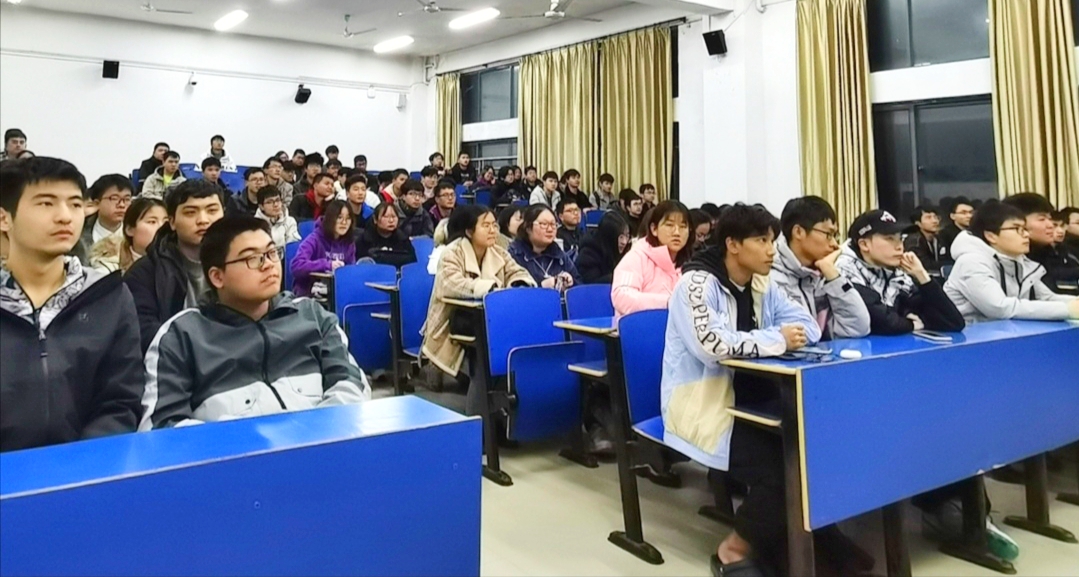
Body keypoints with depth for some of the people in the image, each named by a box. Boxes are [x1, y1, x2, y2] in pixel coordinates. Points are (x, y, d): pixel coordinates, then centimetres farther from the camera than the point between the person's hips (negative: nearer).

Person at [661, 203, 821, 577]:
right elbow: (712, 345, -30)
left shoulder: (762, 286, 8)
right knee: (783, 467, -20)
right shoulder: (698, 284, -15)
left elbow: (810, 327, 5)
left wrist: (781, 338, -16)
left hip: (743, 399, 7)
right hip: (702, 407, -7)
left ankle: (781, 542, 8)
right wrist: (776, 340, -19)